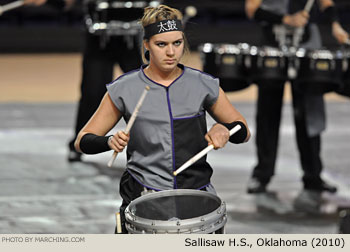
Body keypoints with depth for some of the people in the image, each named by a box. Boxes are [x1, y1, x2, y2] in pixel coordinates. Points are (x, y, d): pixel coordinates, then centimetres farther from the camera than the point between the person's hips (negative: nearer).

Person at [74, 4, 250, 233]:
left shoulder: (203, 85, 5)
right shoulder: (125, 89, 1)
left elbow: (244, 132, 15)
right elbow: (83, 141, 4)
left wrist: (223, 129, -7)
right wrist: (110, 142, -17)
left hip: (196, 192, 1)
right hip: (142, 196, -1)